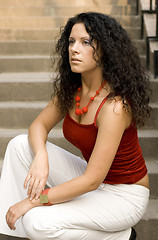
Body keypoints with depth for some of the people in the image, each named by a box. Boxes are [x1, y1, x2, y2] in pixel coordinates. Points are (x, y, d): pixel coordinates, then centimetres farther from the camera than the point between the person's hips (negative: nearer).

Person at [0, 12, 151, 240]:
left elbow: (92, 180, -29)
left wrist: (36, 199, -22)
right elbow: (39, 125, 4)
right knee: (20, 144, -8)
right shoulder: (70, 88, -5)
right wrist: (41, 157, -19)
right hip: (94, 180, 7)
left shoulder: (114, 105, -29)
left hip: (124, 195, -7)